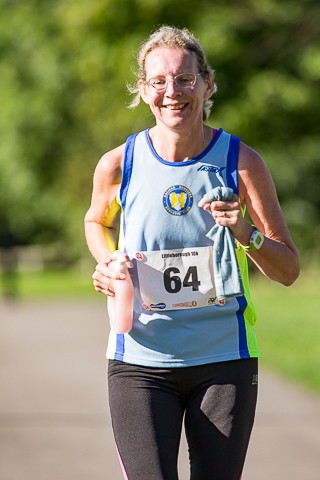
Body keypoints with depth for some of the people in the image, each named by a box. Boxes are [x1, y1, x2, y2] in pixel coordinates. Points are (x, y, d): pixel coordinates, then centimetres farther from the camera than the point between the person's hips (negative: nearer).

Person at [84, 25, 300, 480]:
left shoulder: (241, 162, -4)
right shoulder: (119, 165, -3)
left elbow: (288, 271, -1)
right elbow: (98, 222, 22)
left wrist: (244, 232, -20)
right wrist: (108, 263, 1)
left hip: (225, 360, 1)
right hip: (142, 361, 0)